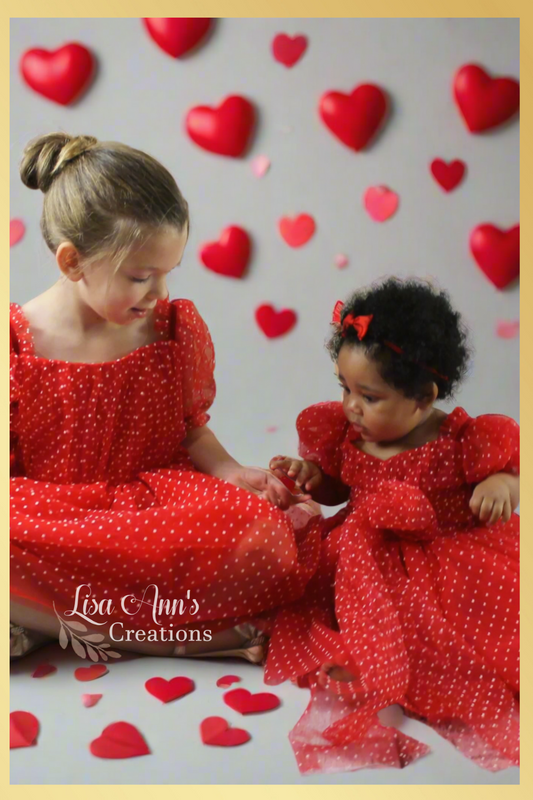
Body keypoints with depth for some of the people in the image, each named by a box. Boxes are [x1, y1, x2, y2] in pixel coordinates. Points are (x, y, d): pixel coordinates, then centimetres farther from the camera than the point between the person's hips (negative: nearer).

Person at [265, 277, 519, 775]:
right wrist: (310, 474, -4)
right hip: (366, 560, 4)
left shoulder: (461, 443, -12)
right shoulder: (345, 437, 0)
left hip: (448, 562, -4)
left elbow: (509, 472, 0)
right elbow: (336, 488, 17)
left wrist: (502, 484, -22)